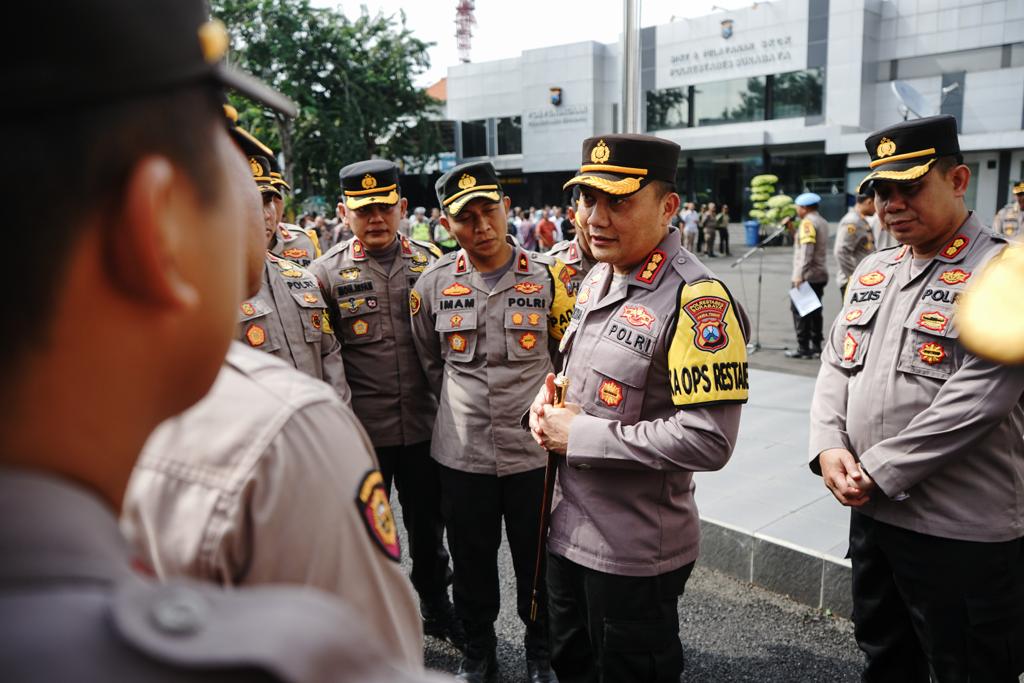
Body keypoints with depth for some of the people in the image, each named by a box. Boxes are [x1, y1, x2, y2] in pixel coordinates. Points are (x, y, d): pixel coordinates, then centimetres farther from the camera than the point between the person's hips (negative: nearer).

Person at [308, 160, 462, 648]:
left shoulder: (430, 263, 1)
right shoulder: (326, 273, -4)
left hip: (423, 426, 2)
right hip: (362, 432, -1)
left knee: (428, 526, 19)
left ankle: (436, 607, 41)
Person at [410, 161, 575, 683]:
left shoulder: (547, 277, -6)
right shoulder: (433, 284, -1)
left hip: (534, 449, -1)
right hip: (461, 451, 2)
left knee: (537, 560, 14)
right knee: (471, 558, 16)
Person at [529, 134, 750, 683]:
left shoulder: (695, 301, -23)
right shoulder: (597, 278, 4)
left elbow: (708, 441, -29)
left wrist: (581, 434, -22)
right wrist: (546, 403, -3)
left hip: (635, 553, -8)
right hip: (567, 530, 8)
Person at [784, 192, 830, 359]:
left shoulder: (807, 222, -12)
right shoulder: (822, 222, 16)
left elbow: (806, 250, -21)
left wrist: (799, 275, -25)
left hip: (807, 275, -9)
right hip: (820, 275, 9)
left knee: (799, 310, -4)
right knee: (815, 311, 12)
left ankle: (803, 348, -4)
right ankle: (816, 347, 15)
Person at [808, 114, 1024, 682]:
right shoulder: (872, 271, 10)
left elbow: (977, 399, -22)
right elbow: (836, 365, 9)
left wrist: (878, 473, -18)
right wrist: (829, 447, -8)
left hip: (962, 530, -6)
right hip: (871, 511, 7)